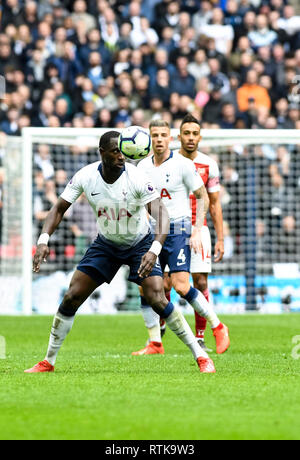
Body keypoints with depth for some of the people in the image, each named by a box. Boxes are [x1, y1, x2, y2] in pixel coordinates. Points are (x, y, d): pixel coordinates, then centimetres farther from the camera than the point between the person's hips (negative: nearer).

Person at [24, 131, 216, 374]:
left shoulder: (137, 178, -27)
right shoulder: (86, 176, -17)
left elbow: (161, 213, -34)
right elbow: (59, 208, -7)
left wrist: (154, 249, -49)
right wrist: (44, 239, -22)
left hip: (140, 244, -3)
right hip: (106, 244, 3)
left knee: (157, 300, -20)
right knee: (72, 297, -3)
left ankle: (201, 356, -9)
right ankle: (48, 361, 12)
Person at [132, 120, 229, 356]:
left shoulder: (183, 164, -7)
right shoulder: (143, 166, 7)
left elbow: (203, 197, -2)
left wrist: (197, 230, -10)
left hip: (178, 229, -5)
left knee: (181, 286, -16)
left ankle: (218, 328, 0)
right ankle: (155, 343, 7)